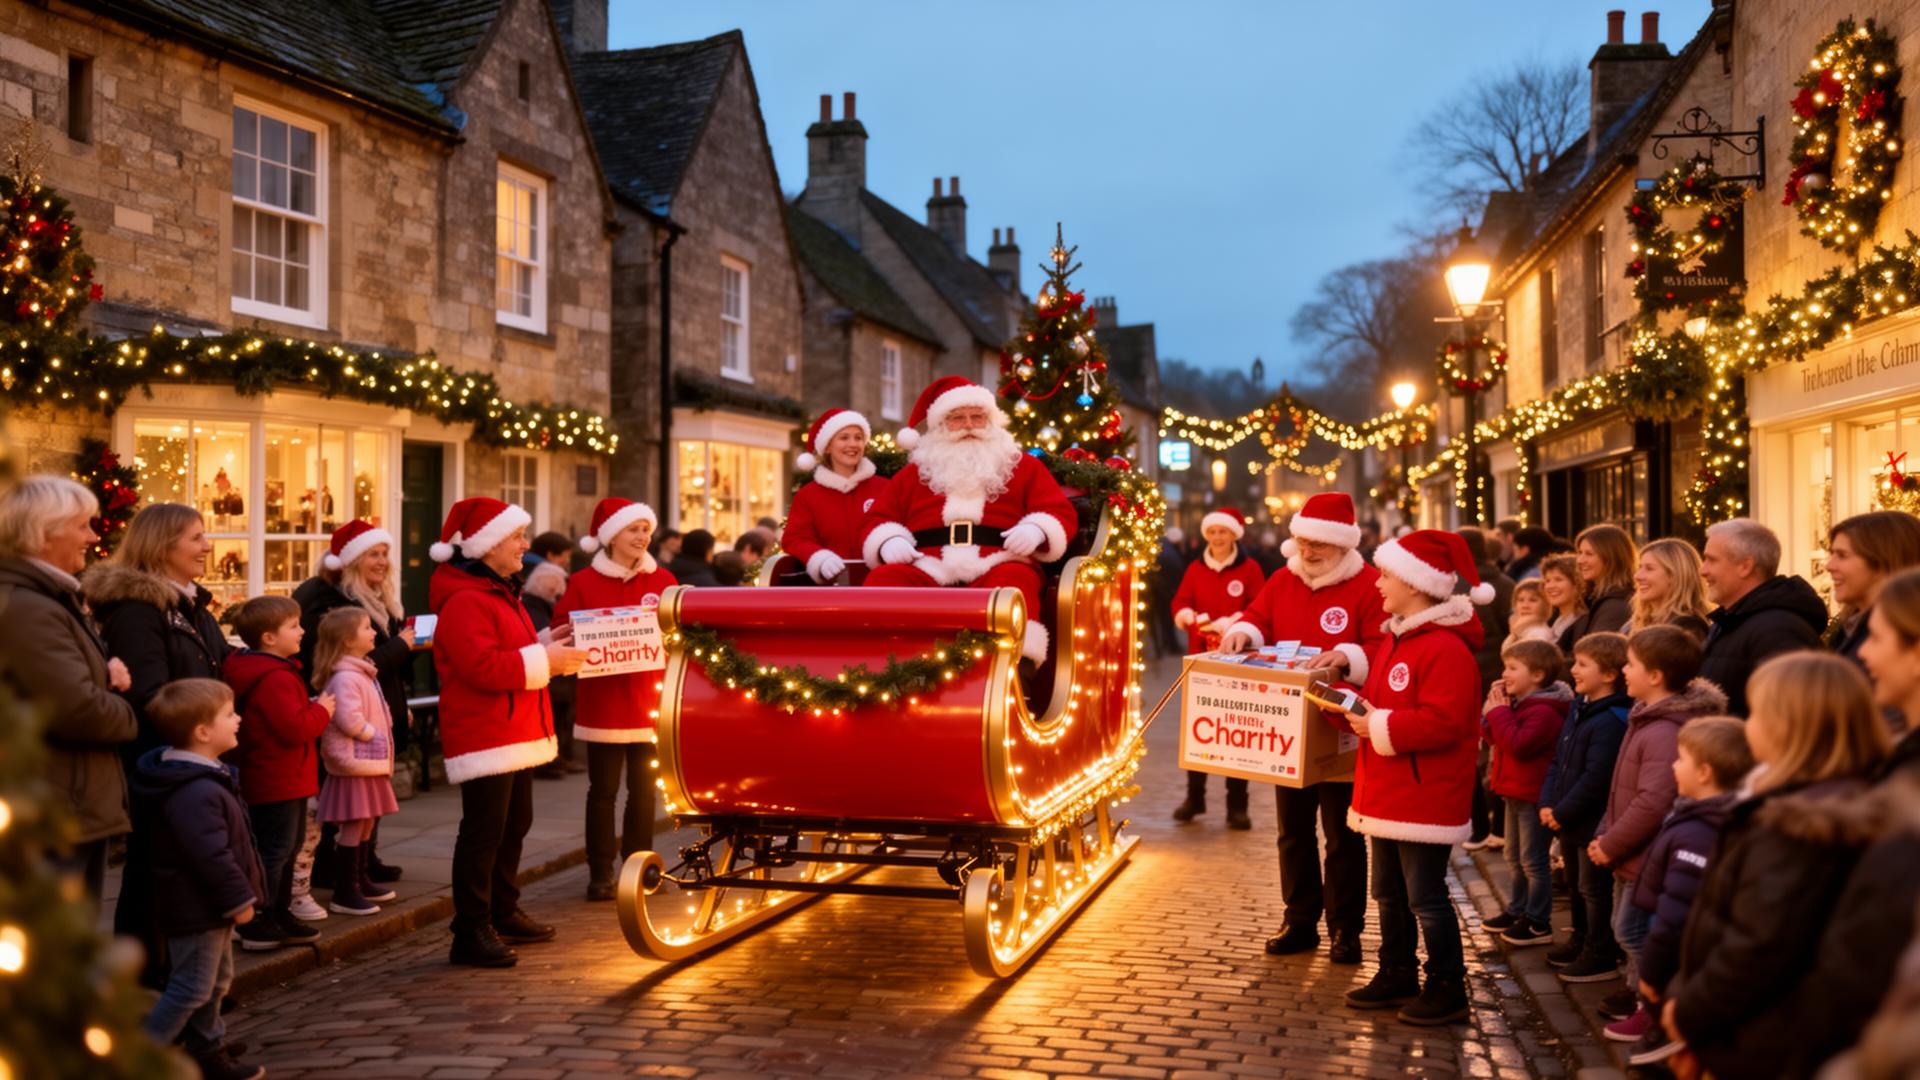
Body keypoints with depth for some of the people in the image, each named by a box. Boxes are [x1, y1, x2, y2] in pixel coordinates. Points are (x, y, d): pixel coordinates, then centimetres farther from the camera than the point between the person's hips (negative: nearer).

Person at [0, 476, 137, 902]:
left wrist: (109, 671, 3)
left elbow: (76, 674, 27)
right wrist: (127, 717, -6)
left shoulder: (48, 597, 15)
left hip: (74, 807, 11)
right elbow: (79, 708, -28)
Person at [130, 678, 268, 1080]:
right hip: (196, 908, -11)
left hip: (207, 905, 11)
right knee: (191, 988, -1)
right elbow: (211, 855, -28)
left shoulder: (204, 777, 7)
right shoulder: (196, 793, -28)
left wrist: (237, 895, 19)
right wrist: (239, 898, -19)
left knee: (216, 979, 19)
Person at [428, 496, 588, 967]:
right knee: (483, 834, -7)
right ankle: (471, 932, -1)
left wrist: (547, 643, 14)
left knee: (514, 827, 18)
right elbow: (483, 667, -27)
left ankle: (503, 915, 30)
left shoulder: (500, 592, 19)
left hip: (517, 732, 11)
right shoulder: (464, 601, -17)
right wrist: (544, 658, -22)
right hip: (484, 737, -11)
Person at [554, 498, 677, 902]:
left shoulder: (662, 580, 7)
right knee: (602, 790, 3)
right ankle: (600, 872, 10)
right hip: (603, 702, -3)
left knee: (644, 788, 9)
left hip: (650, 701, 3)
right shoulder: (583, 583, -1)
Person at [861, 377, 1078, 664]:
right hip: (927, 567, 2)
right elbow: (878, 518, 24)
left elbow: (1061, 512, 15)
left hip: (996, 564, -2)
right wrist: (889, 541, -1)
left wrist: (1036, 530, -9)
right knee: (882, 580, -30)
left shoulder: (1023, 466, 24)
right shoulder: (914, 472, 28)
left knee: (1012, 584, -38)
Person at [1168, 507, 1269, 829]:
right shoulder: (1195, 569, 9)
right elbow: (1179, 603, 6)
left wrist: (1232, 622, -22)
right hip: (1200, 658, 3)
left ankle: (1237, 805, 6)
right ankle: (1194, 797, 21)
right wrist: (1188, 615, -16)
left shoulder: (1250, 568, -2)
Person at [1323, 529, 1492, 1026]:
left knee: (1425, 896, -2)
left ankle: (1447, 989, 10)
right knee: (1388, 892, 17)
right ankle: (1397, 975, 29)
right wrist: (1347, 705, 2)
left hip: (1425, 797, -10)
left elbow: (1441, 723, -27)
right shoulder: (1394, 640, 13)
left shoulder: (1446, 649, -19)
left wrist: (1379, 726, -23)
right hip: (1387, 794, 10)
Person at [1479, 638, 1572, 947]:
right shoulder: (1519, 703, 10)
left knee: (1534, 861, -1)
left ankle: (1538, 924, 8)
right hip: (1516, 792, 10)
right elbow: (1492, 736, 12)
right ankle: (1517, 911, 32)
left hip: (1534, 796, -10)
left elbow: (1518, 744, -31)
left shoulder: (1544, 711, -22)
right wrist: (1494, 708, -3)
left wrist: (1500, 711, -22)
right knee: (1515, 858, 20)